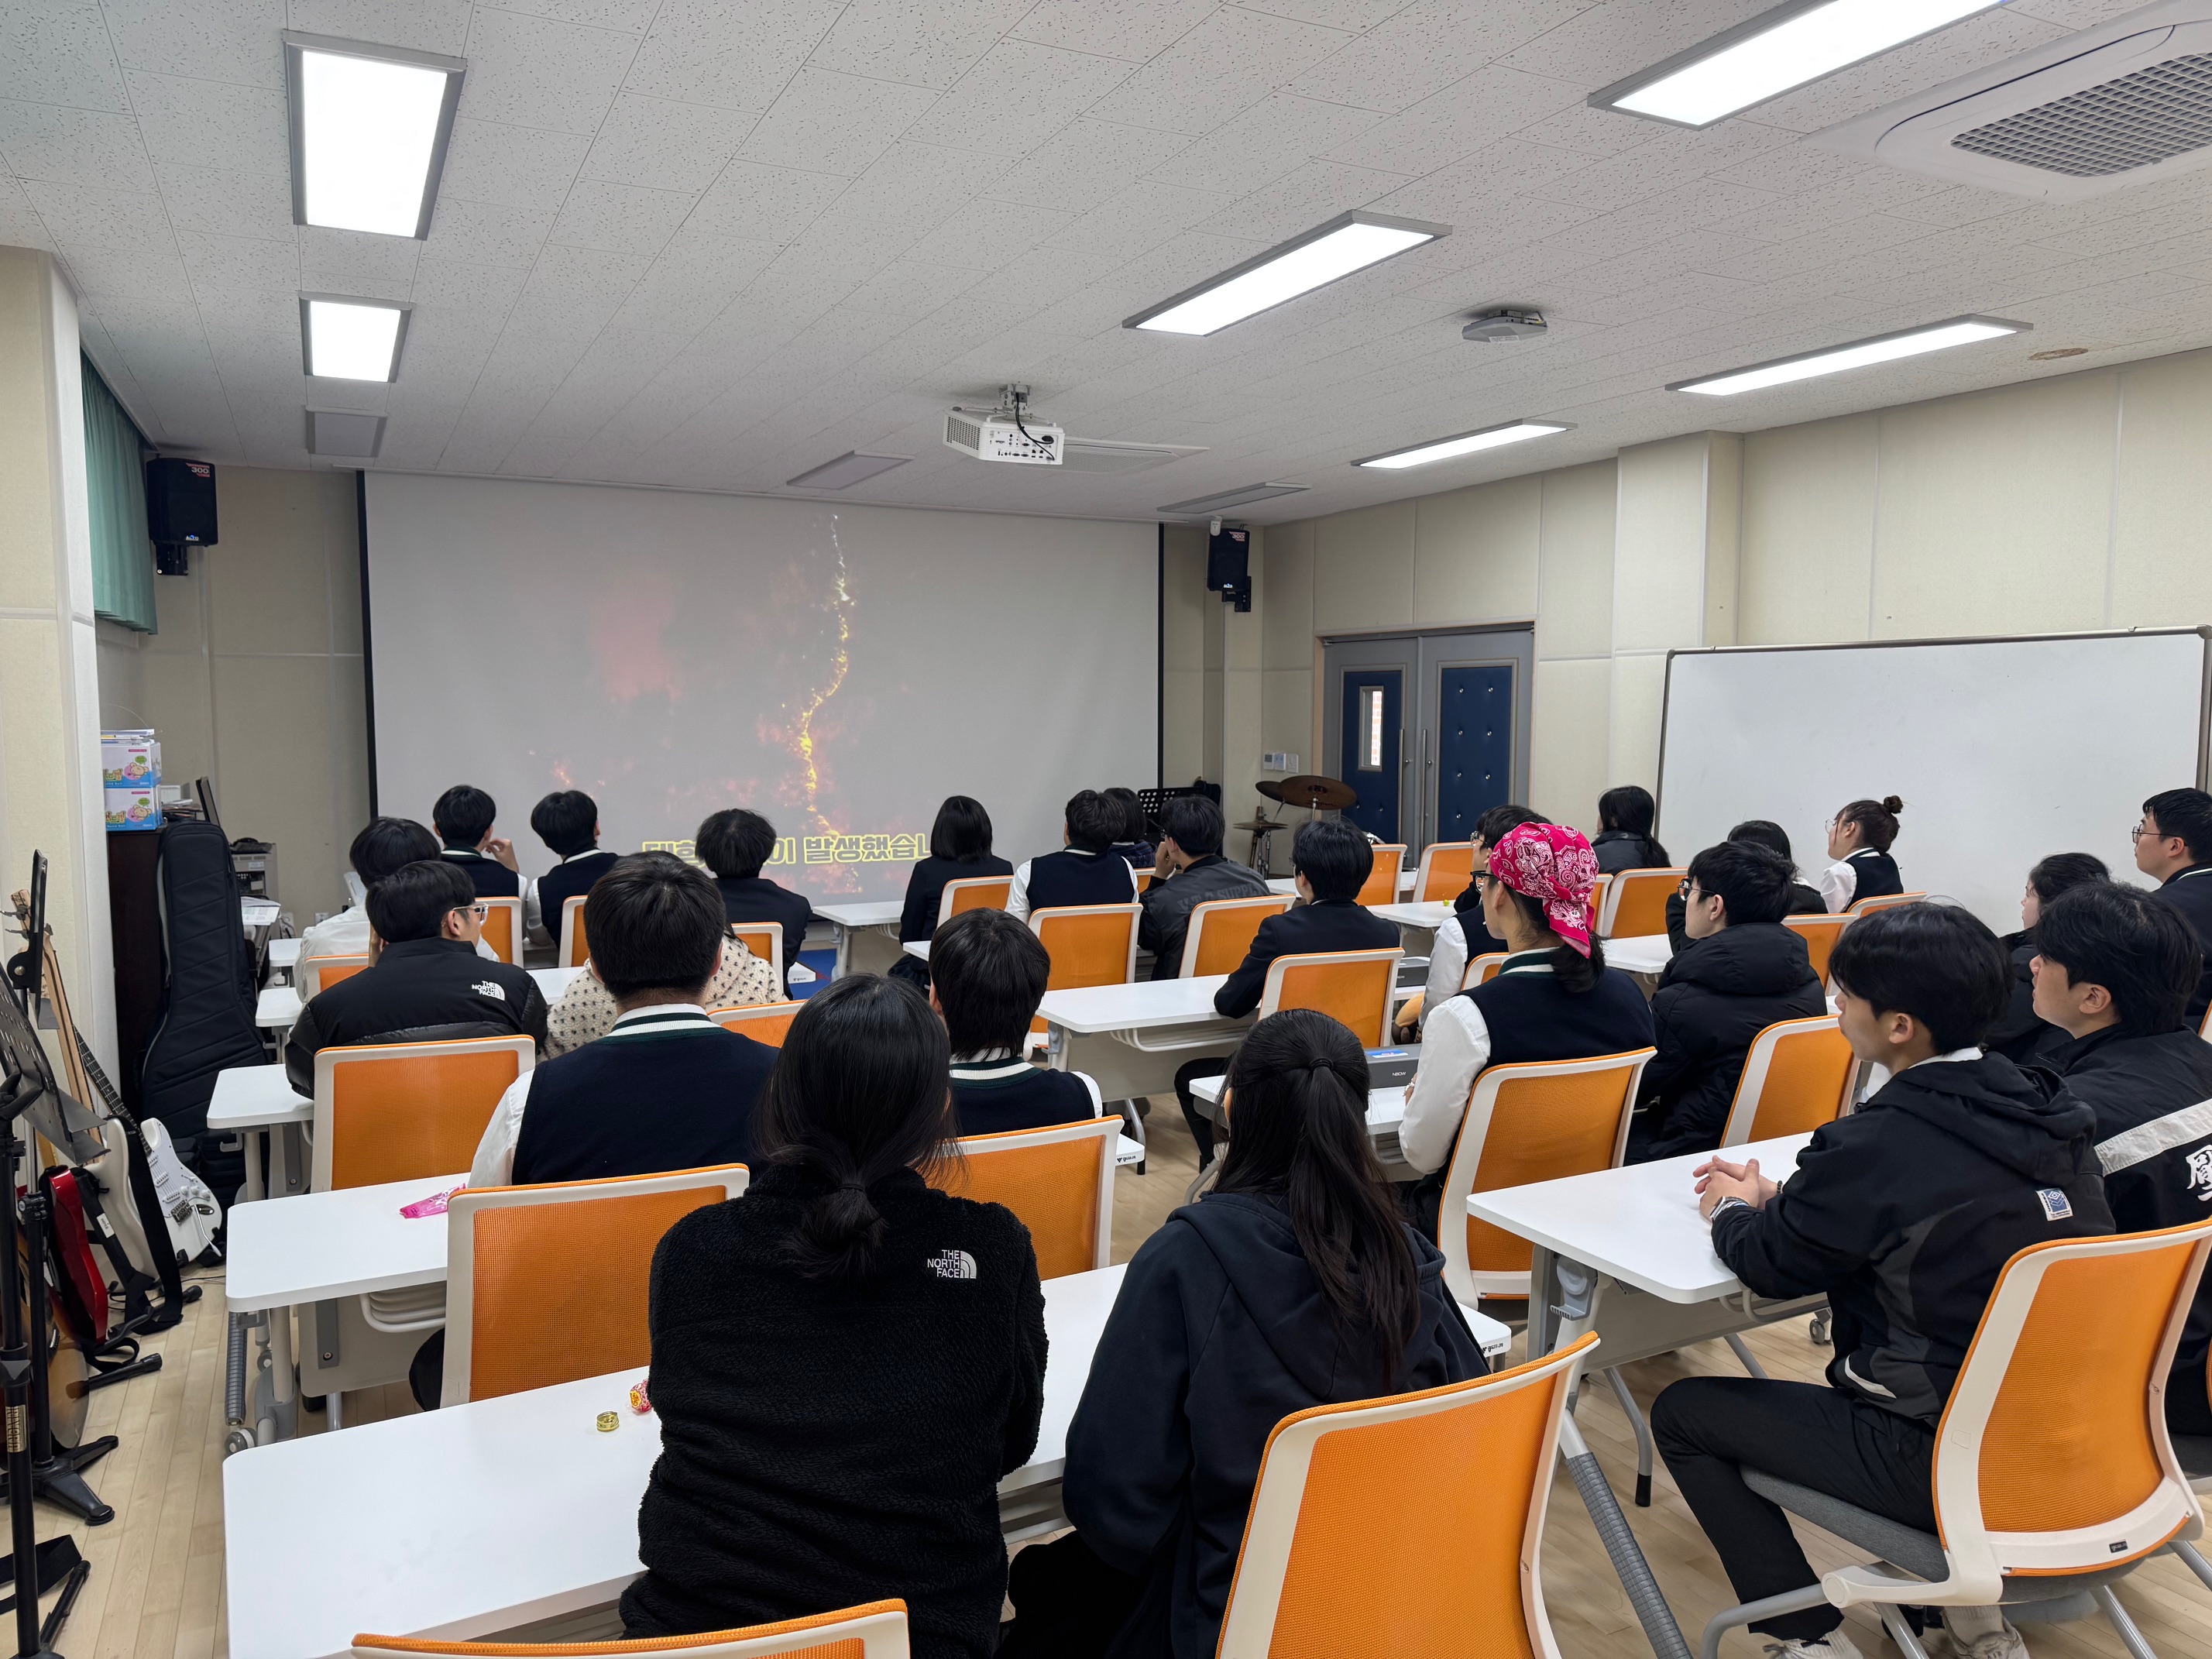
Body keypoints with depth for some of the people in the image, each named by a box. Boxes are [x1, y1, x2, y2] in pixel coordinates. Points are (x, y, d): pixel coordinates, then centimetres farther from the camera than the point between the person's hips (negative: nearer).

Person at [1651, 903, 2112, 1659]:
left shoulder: (1880, 1143, -23)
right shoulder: (2049, 1114, -1)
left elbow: (1768, 1264, -9)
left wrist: (1734, 1210, 12)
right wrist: (1780, 1196, 13)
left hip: (1947, 1460, -7)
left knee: (1683, 1413, 7)